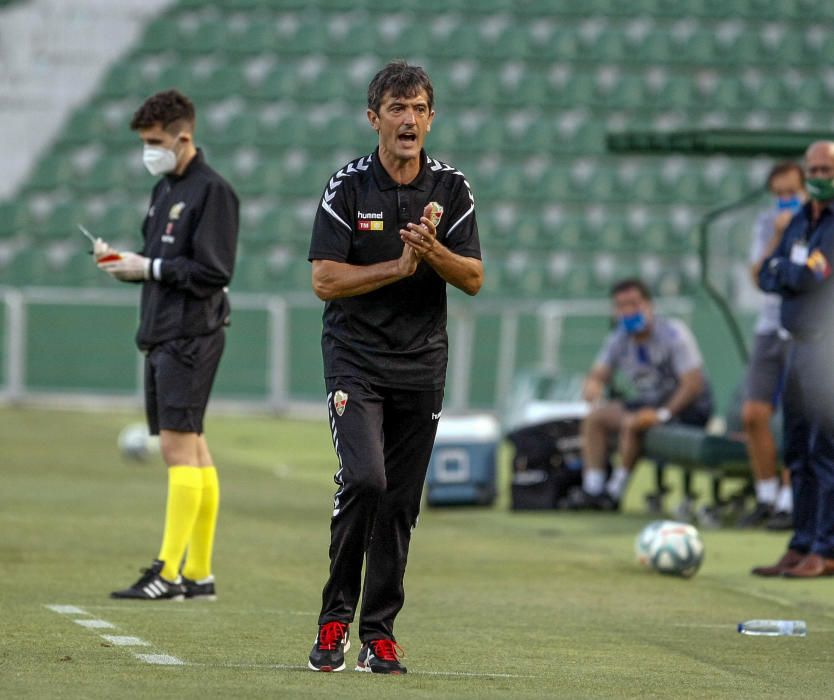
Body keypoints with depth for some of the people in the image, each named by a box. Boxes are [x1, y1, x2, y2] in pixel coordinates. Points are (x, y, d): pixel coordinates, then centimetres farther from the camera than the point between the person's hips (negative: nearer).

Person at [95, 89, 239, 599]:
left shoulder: (213, 192, -10)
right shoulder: (164, 190, 17)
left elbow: (213, 271, -16)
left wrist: (149, 268, -14)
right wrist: (123, 261, 4)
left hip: (191, 337, -9)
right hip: (161, 335, 9)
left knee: (179, 447, -11)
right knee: (192, 450, 10)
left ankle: (169, 572, -12)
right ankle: (199, 573, 12)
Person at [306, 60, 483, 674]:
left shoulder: (451, 188, 5)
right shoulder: (348, 187, -4)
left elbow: (474, 278, 2)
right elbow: (325, 280, -9)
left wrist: (432, 251, -17)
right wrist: (398, 267, -17)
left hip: (422, 364, 3)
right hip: (356, 358, -3)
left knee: (401, 502, 3)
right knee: (364, 479, -21)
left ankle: (379, 631, 11)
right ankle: (335, 616, -7)